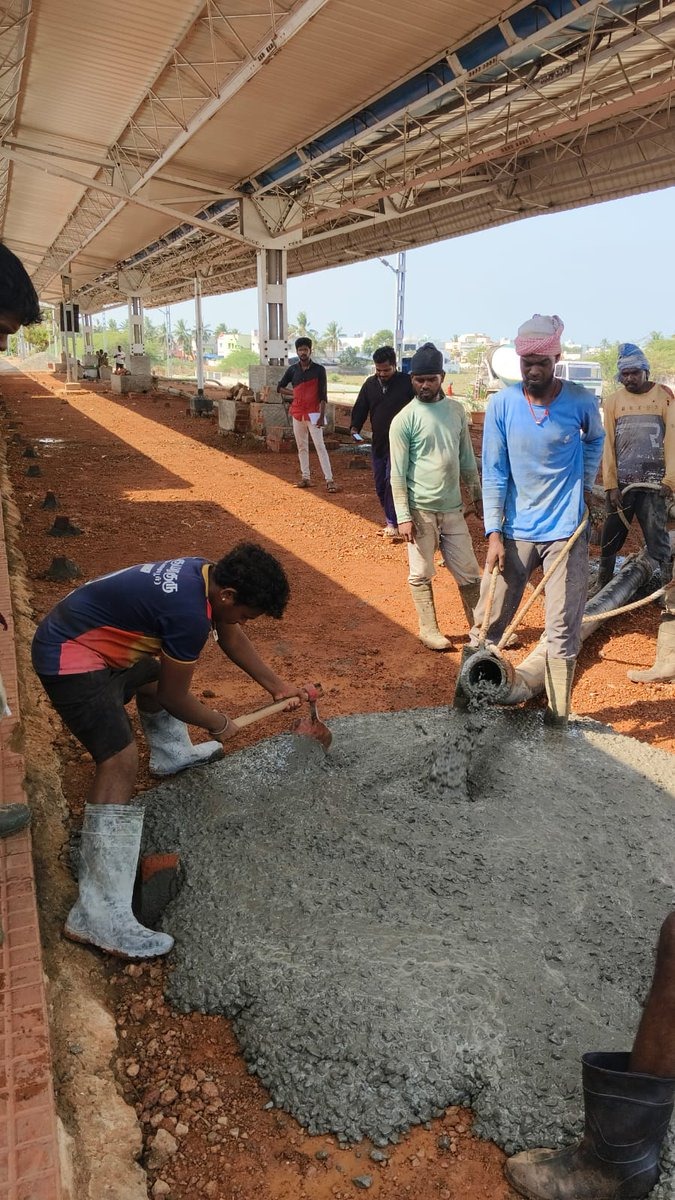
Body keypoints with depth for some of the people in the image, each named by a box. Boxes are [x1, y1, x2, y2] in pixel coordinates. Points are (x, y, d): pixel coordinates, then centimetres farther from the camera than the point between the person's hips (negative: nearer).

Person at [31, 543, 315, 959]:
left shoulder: (206, 574, -2)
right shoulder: (190, 615, -29)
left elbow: (231, 637, 16)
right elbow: (175, 698, -15)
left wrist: (278, 686, 18)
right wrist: (218, 724, 2)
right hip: (70, 659, -11)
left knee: (152, 673, 33)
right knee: (120, 759, -20)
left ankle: (172, 754, 62)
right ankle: (99, 914, -19)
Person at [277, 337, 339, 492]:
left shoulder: (319, 370, -5)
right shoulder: (292, 369, 6)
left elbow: (323, 395, -8)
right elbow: (280, 387, 14)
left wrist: (322, 416, -16)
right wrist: (294, 393, -2)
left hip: (313, 413, -5)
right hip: (297, 412, 5)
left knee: (320, 446, -11)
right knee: (301, 447, 9)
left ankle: (329, 480, -14)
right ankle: (305, 477, 17)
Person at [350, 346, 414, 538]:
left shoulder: (407, 382, -7)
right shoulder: (370, 384, 8)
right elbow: (360, 408, 11)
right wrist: (355, 427, -6)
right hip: (378, 444, 6)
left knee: (392, 481, -14)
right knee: (380, 485, 9)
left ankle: (393, 524, -7)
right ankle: (392, 520, 22)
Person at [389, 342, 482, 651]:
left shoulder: (456, 409, 7)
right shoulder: (404, 419, -8)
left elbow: (467, 459, 15)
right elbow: (398, 473, -10)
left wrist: (478, 495, 15)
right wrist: (403, 516, -14)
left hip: (453, 508, 5)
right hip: (421, 510, -4)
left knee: (469, 573, 10)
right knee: (421, 574, 6)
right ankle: (428, 630, 19)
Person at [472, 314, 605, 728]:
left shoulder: (581, 402, -6)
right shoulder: (502, 404, -6)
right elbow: (493, 472, -4)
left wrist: (587, 484, 5)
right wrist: (494, 533, -9)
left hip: (566, 531, 0)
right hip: (515, 531, 1)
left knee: (563, 630, 3)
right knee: (487, 623, 4)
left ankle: (558, 714, 16)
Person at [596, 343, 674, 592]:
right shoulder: (613, 401, 5)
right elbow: (608, 443, 3)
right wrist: (610, 484, -2)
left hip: (653, 482, -2)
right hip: (621, 482, 2)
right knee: (611, 536, 9)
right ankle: (602, 584, 21)